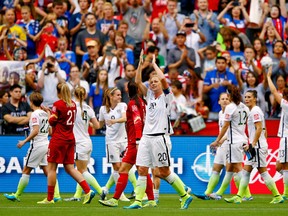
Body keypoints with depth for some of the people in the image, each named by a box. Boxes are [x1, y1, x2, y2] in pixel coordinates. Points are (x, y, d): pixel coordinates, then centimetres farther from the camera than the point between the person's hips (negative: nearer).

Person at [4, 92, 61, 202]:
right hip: (46, 144, 7)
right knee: (47, 171, 5)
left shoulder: (35, 114, -12)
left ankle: (17, 195, 8)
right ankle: (56, 195, -5)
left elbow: (35, 131, -22)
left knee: (26, 171, 2)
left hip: (37, 145, -7)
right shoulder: (45, 114, 11)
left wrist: (24, 141, -18)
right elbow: (49, 131, 17)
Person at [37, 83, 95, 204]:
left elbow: (52, 121, -8)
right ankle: (88, 191, -5)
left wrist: (49, 113, 10)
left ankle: (49, 198, 4)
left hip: (58, 139, -7)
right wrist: (50, 111, 19)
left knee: (51, 168, 2)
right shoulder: (73, 104, 10)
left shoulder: (58, 104, -11)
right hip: (70, 139, 7)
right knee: (70, 168, 9)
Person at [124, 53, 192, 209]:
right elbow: (137, 81, 12)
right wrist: (141, 63, 5)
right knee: (141, 170, -3)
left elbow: (163, 79, -17)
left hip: (160, 137, -6)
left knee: (164, 172, -3)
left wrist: (153, 63, -5)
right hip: (146, 136, 6)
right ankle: (138, 201, -6)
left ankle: (185, 196, 9)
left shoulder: (166, 96, -1)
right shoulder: (150, 96, 16)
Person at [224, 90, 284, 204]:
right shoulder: (255, 111, 18)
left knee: (263, 171, -8)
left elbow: (259, 129, -20)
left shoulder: (255, 111, -12)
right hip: (255, 147, 10)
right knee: (246, 171, 8)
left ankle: (277, 197, -4)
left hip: (258, 146, -10)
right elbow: (264, 130, 21)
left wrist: (253, 144, -21)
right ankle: (238, 197, 7)